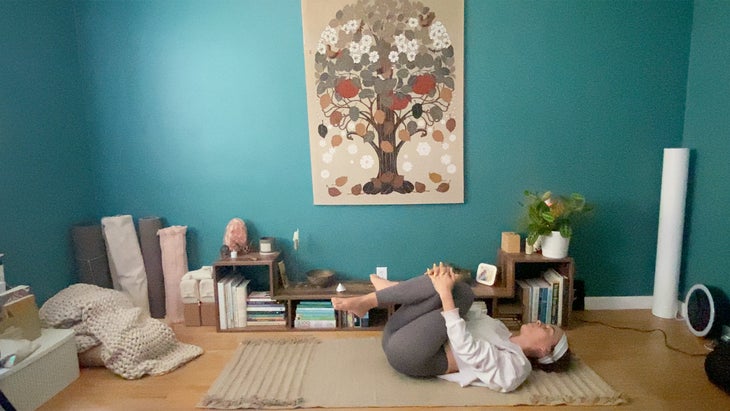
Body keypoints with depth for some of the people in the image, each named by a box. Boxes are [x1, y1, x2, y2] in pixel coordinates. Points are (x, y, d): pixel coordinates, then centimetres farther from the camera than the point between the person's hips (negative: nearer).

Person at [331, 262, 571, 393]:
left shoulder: (514, 367, -4)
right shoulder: (501, 331, 21)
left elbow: (464, 345, -19)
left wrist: (444, 292, -22)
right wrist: (442, 286, 2)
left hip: (408, 354, -8)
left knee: (456, 292, -19)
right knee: (458, 291, -6)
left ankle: (370, 300, -15)